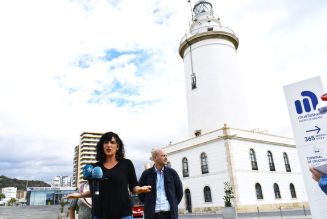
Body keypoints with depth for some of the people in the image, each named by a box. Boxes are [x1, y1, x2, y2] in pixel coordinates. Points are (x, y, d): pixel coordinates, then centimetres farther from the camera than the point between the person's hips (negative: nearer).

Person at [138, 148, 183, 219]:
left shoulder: (172, 172, 3)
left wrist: (173, 205, 8)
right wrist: (148, 205, 8)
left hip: (170, 213, 1)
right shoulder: (146, 174, 0)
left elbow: (179, 190, 11)